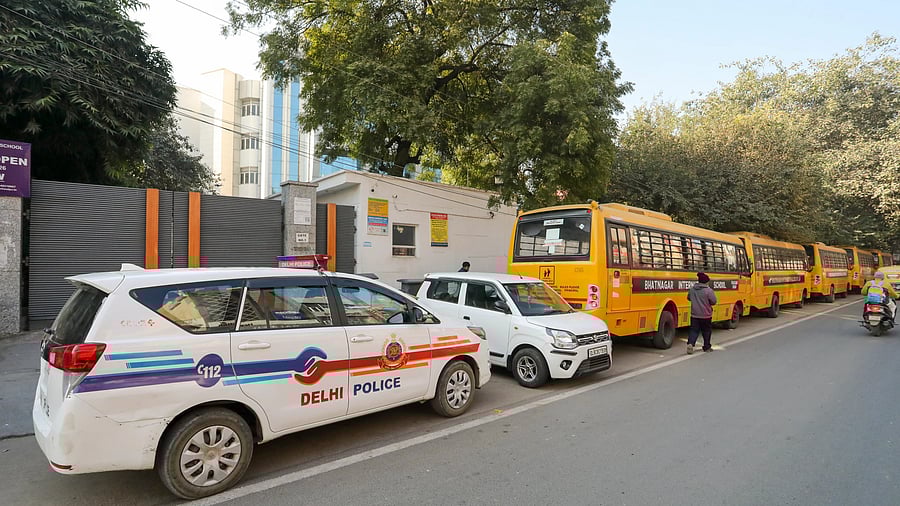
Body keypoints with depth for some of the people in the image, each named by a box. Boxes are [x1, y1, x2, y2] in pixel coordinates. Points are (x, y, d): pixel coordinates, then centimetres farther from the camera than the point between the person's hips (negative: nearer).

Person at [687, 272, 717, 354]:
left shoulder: (692, 289, 0)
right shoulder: (708, 290, -16)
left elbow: (689, 298, 14)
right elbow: (713, 302, -10)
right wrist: (707, 302, 9)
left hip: (694, 315, 3)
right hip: (706, 315, -3)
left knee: (694, 330, 7)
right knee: (706, 331, 14)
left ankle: (690, 343, -15)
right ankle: (707, 347, 24)